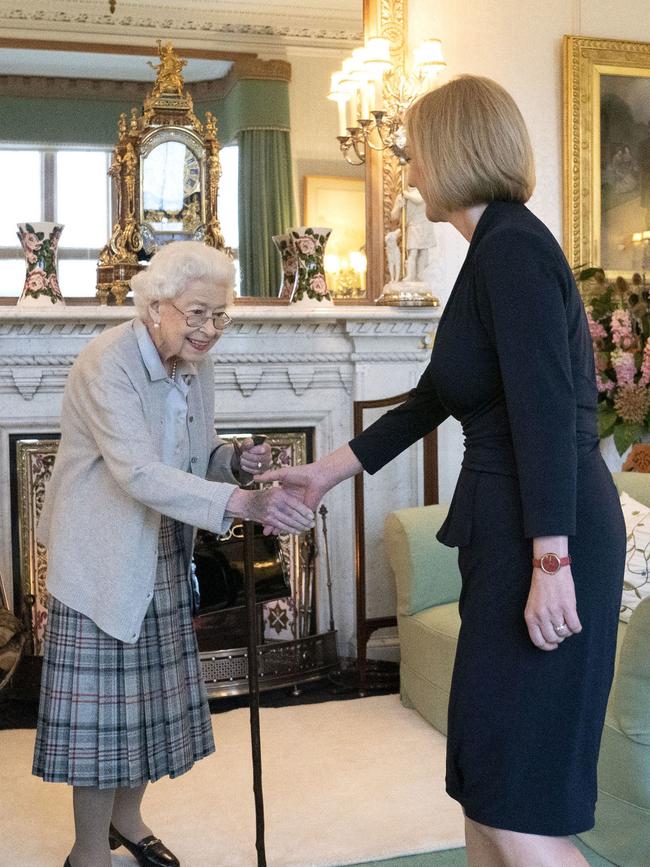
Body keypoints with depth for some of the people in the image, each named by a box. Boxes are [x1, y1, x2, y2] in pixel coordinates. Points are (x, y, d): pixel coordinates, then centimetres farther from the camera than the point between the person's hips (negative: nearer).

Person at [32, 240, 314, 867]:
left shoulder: (195, 367, 3)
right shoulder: (107, 363, -22)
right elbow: (140, 473, -33)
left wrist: (237, 461, -12)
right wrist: (245, 503, -42)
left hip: (161, 557, 7)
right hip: (103, 557, -7)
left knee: (151, 691, 15)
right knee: (103, 701, -1)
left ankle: (125, 817, 36)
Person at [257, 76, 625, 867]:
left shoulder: (512, 246, -12)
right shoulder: (498, 248, 18)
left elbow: (547, 410, -21)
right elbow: (431, 401, 23)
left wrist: (551, 563, -24)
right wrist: (324, 473, 26)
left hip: (545, 535, -10)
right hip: (509, 533, 10)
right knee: (483, 782, 16)